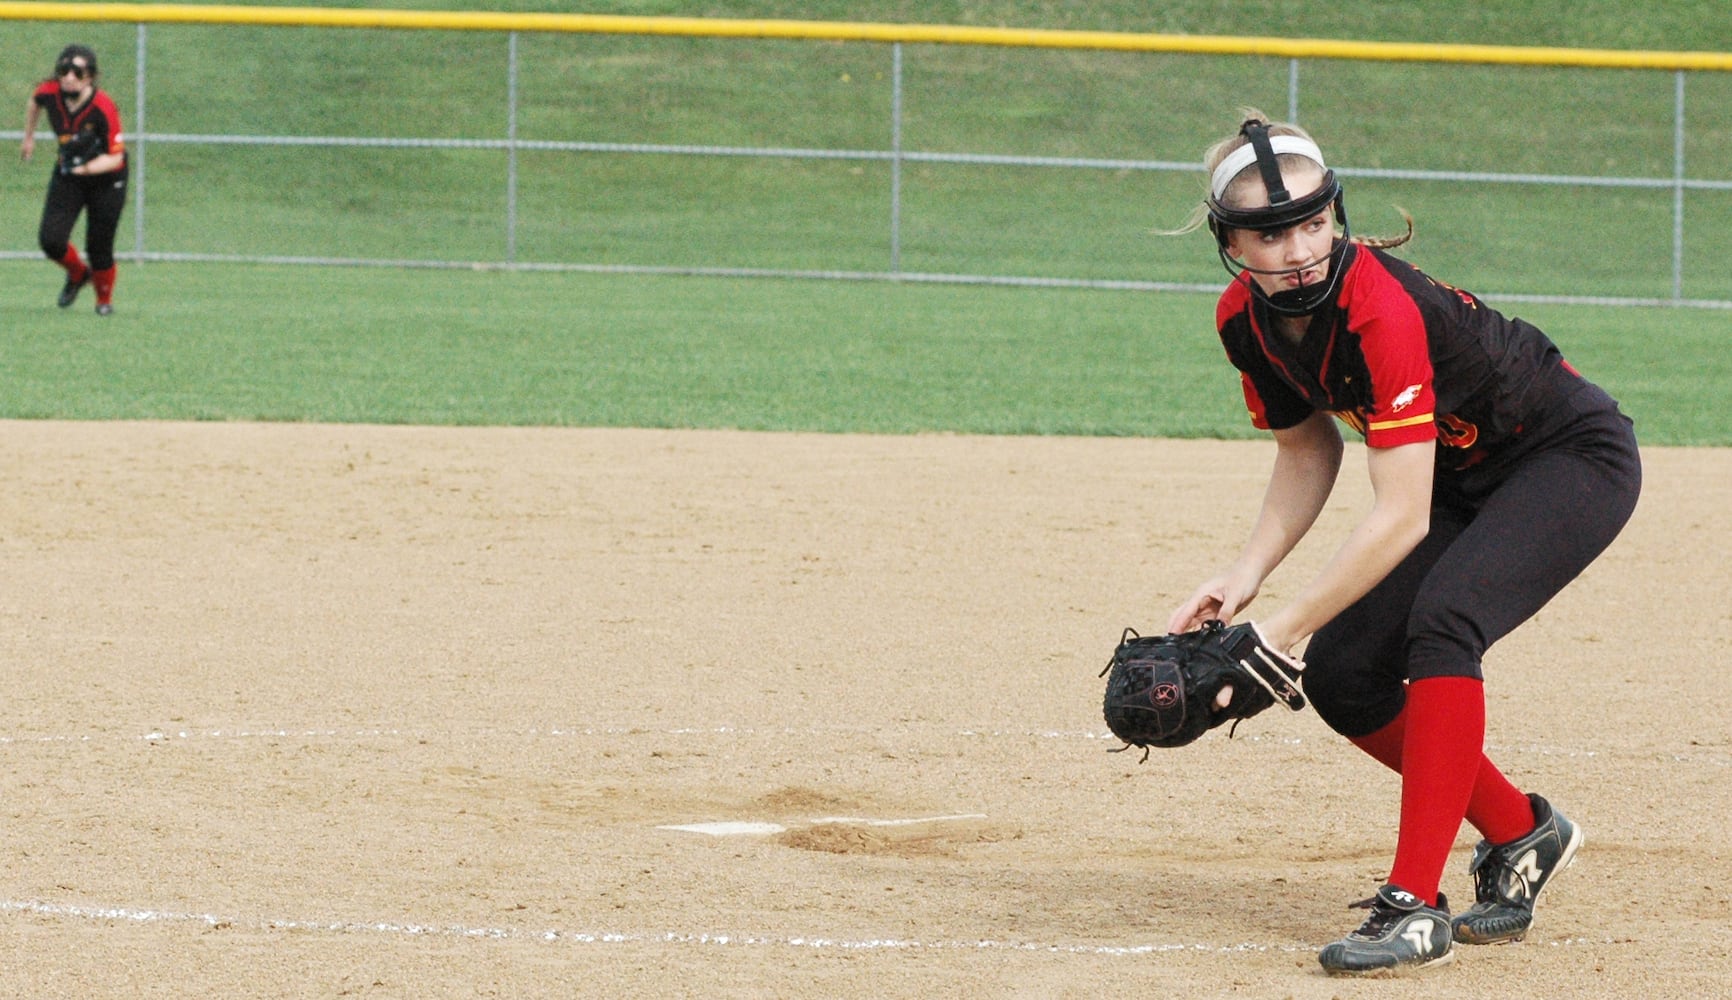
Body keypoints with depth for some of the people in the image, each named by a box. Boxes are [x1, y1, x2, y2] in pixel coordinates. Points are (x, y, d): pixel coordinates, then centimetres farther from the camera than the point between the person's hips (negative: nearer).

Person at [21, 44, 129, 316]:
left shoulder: (104, 108, -29)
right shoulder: (50, 93, -17)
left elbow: (115, 157, -28)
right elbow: (34, 102, 10)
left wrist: (89, 167, -46)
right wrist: (29, 137, 21)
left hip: (106, 179, -4)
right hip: (66, 176, 4)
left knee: (99, 247, -2)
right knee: (51, 240, -10)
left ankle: (104, 299, 28)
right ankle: (78, 274, 24)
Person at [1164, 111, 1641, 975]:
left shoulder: (1380, 309, -35)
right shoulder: (1245, 319, -12)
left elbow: (1401, 519, -36)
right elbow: (1308, 448, 6)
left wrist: (1280, 631, -36)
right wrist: (1246, 573, -8)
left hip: (1578, 457, -8)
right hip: (1464, 478, 8)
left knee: (1442, 619, -31)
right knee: (1342, 674, -1)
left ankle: (1414, 905, -30)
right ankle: (1521, 835, 20)